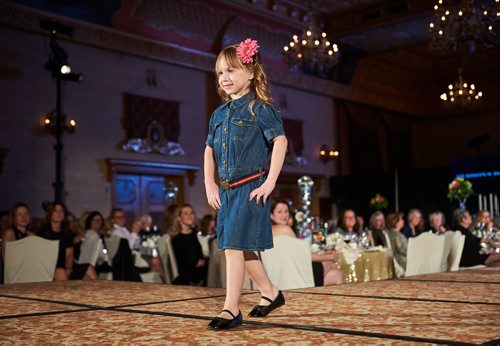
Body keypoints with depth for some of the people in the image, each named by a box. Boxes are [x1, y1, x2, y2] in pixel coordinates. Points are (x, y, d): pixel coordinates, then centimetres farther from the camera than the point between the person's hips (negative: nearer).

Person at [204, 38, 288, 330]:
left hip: (250, 187, -7)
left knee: (234, 246, -11)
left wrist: (270, 182, -18)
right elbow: (209, 150, 18)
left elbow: (280, 141, -14)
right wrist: (209, 185, 9)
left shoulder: (259, 108, -7)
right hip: (226, 190, 8)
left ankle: (231, 309, -4)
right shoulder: (219, 114, 13)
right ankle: (271, 293, 31)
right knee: (242, 248, 14)